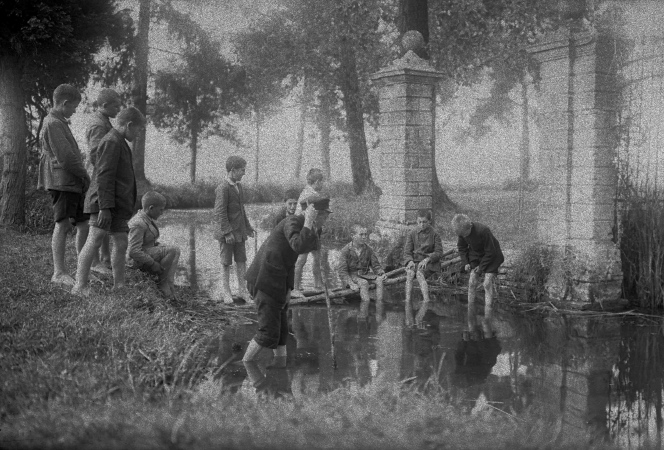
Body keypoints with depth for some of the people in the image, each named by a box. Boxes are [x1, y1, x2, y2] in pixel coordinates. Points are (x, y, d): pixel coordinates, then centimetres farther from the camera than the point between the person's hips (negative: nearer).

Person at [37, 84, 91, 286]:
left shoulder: (61, 123, 21)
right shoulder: (53, 124, -11)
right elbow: (65, 157, -18)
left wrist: (82, 175, 10)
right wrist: (85, 176, -8)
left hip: (74, 182, 10)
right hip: (61, 181, -10)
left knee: (84, 224, 10)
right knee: (63, 224, -10)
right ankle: (59, 272, -7)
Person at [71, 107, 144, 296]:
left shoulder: (119, 143, 21)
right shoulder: (112, 142, -11)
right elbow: (103, 177, -19)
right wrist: (105, 207, -24)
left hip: (118, 206, 10)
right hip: (105, 203, -10)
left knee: (121, 244, 10)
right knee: (94, 242, -12)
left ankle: (119, 285, 17)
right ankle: (80, 286, -12)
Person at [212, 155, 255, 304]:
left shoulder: (238, 186, 12)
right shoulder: (223, 188, -16)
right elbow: (220, 212, -18)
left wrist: (247, 227, 20)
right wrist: (227, 232, -21)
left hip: (239, 231, 7)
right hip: (226, 231, -7)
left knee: (241, 260, 9)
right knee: (226, 262, 4)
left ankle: (243, 290, 17)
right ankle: (225, 291, 16)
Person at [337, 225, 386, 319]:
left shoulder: (368, 250, 5)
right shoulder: (346, 251, -9)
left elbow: (376, 265, 9)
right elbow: (342, 270, -13)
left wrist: (382, 273, -13)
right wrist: (351, 284, -25)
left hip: (364, 274, 5)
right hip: (351, 276, -5)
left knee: (380, 279, -21)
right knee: (364, 283, -34)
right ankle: (365, 310, -40)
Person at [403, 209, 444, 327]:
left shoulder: (434, 235, 5)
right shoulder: (411, 234, 11)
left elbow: (439, 252, -1)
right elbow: (407, 252, 6)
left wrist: (427, 259, -18)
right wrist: (410, 261, -16)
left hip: (429, 264, -2)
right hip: (414, 262, 2)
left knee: (419, 273, -35)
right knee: (410, 273, -32)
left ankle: (426, 300, -49)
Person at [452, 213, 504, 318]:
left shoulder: (483, 231, -34)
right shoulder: (462, 232, -16)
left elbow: (490, 252, -24)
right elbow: (461, 247, 5)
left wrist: (481, 266, -19)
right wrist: (465, 263, -5)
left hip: (491, 256, -5)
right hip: (476, 256, 6)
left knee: (488, 283, -14)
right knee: (472, 282, -2)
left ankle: (487, 311, -13)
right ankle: (470, 310, 5)